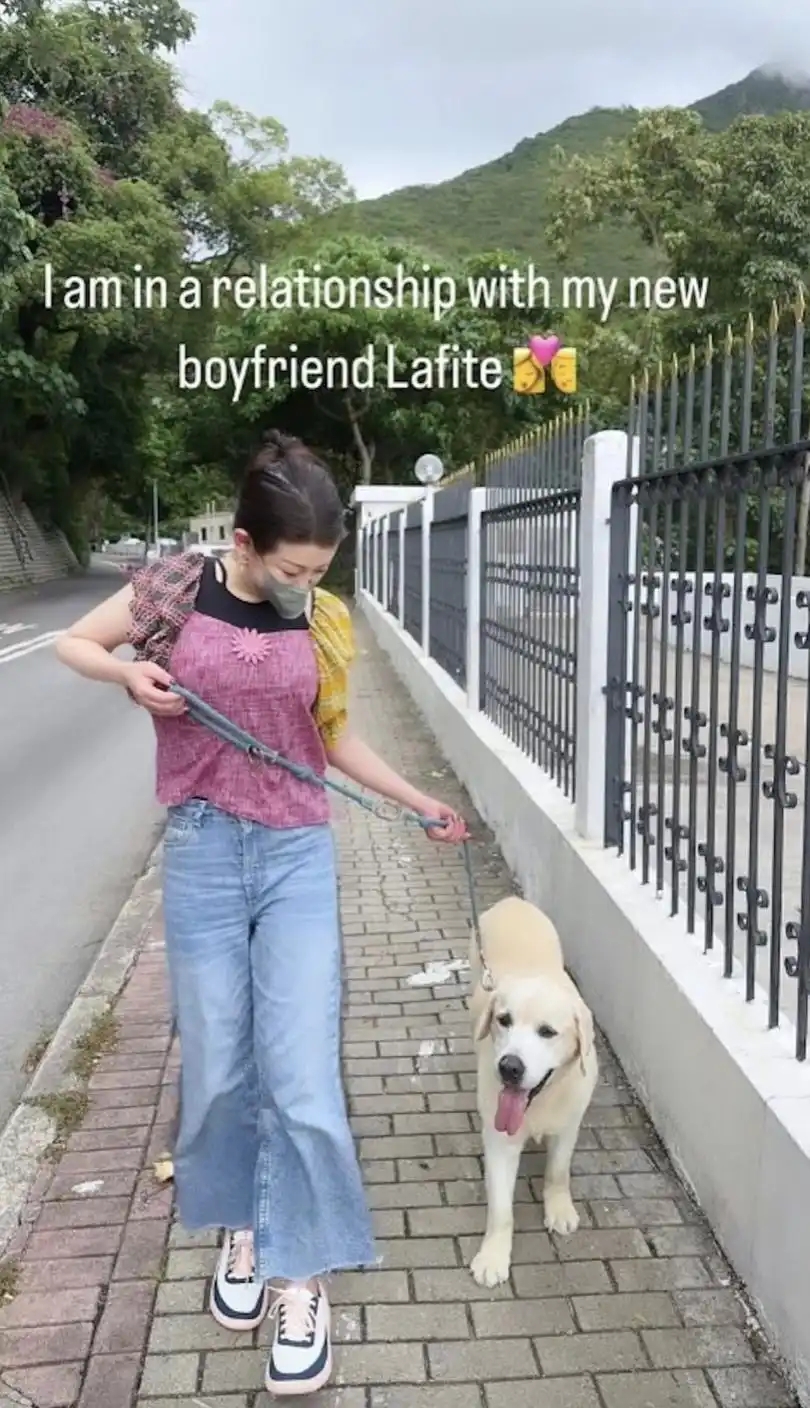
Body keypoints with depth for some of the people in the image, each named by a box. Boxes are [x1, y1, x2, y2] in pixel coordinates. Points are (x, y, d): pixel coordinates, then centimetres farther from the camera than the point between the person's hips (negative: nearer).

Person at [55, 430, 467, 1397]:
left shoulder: (322, 622, 0)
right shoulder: (176, 589, -5)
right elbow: (74, 644, 9)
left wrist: (425, 805, 16)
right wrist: (130, 671, -12)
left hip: (298, 855, 1)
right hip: (202, 853, 0)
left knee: (301, 1072, -4)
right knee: (217, 1065, 9)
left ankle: (299, 1274, 12)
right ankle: (241, 1226, 34)